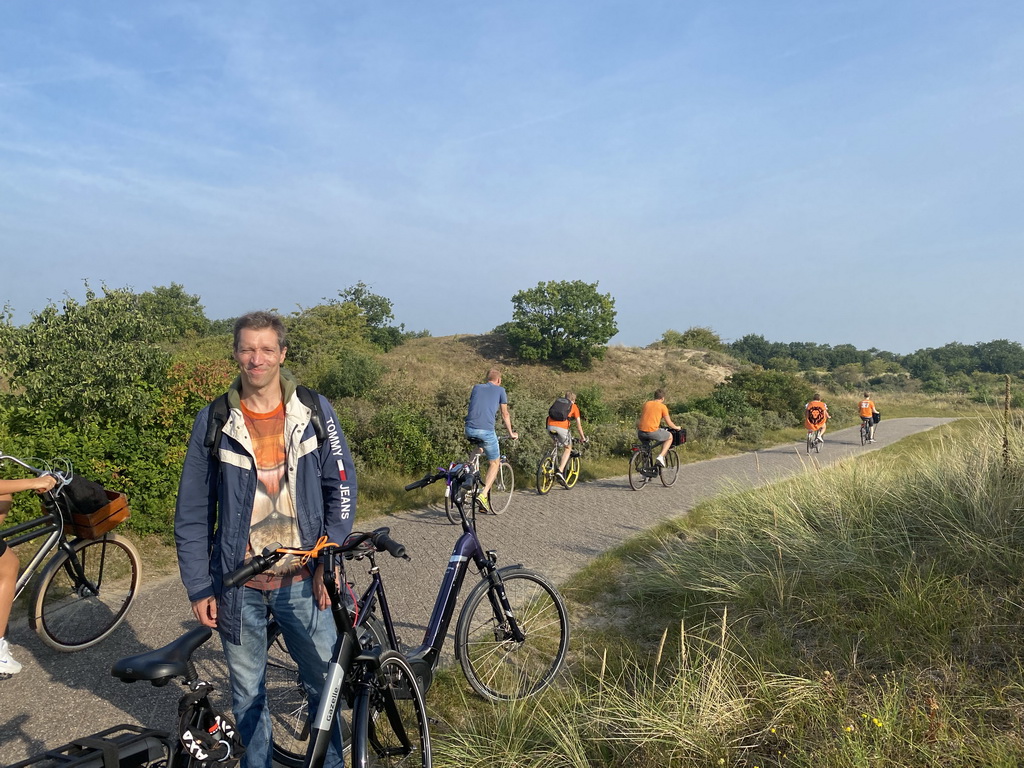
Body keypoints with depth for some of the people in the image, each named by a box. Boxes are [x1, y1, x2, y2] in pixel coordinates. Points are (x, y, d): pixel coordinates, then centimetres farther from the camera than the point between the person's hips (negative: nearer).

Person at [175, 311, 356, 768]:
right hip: (239, 585, 1)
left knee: (326, 683, 9)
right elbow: (192, 515, 2)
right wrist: (198, 589, 1)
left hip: (303, 580, 0)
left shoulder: (315, 412, -3)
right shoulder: (213, 422, -2)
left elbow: (342, 486, 0)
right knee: (247, 694, 15)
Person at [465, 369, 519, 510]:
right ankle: (483, 494, -6)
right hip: (486, 430, -4)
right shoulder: (500, 390, 11)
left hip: (469, 430, 4)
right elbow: (505, 414, 15)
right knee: (495, 463, 10)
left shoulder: (476, 387, 20)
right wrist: (511, 433, 28)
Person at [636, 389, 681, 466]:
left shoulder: (646, 404, 17)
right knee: (670, 437, 20)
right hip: (652, 431, -5)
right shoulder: (663, 406, 3)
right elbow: (669, 423, 5)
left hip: (641, 432, 5)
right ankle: (661, 456, 4)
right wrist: (676, 427, 25)